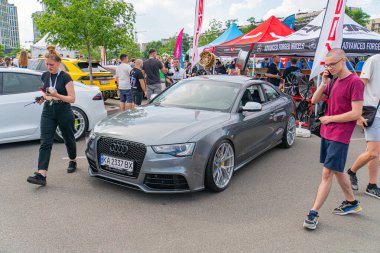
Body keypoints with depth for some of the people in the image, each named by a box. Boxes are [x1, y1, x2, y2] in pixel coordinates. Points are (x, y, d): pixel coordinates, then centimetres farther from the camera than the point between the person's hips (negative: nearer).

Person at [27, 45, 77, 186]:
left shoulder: (65, 77, -9)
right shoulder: (45, 76, 7)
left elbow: (72, 99, -12)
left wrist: (57, 95, -27)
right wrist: (43, 98, 0)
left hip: (64, 113, -4)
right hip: (48, 113, 4)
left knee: (68, 139, 13)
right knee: (45, 143, -7)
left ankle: (73, 161, 39)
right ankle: (41, 175, -13)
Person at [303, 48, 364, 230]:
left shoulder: (355, 82, -13)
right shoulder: (333, 82, 11)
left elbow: (356, 113, -18)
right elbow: (314, 100, 8)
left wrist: (329, 118, -11)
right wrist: (324, 83, -5)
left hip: (340, 136, -8)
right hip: (326, 133, 8)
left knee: (327, 174, -6)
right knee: (337, 171, 19)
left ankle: (313, 213, 0)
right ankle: (352, 203, 37)